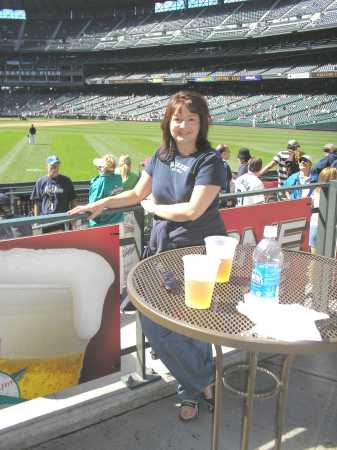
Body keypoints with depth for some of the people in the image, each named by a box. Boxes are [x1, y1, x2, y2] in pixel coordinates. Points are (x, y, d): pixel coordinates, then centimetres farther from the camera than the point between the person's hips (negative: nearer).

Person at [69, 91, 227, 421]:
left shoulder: (209, 161, -13)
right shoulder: (161, 156, 5)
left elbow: (192, 210, -21)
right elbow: (137, 194, 16)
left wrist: (153, 207, -8)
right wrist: (102, 204, 8)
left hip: (199, 253, -6)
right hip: (163, 248, 6)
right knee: (152, 321, 4)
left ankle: (194, 387, 28)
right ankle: (201, 381, 27)